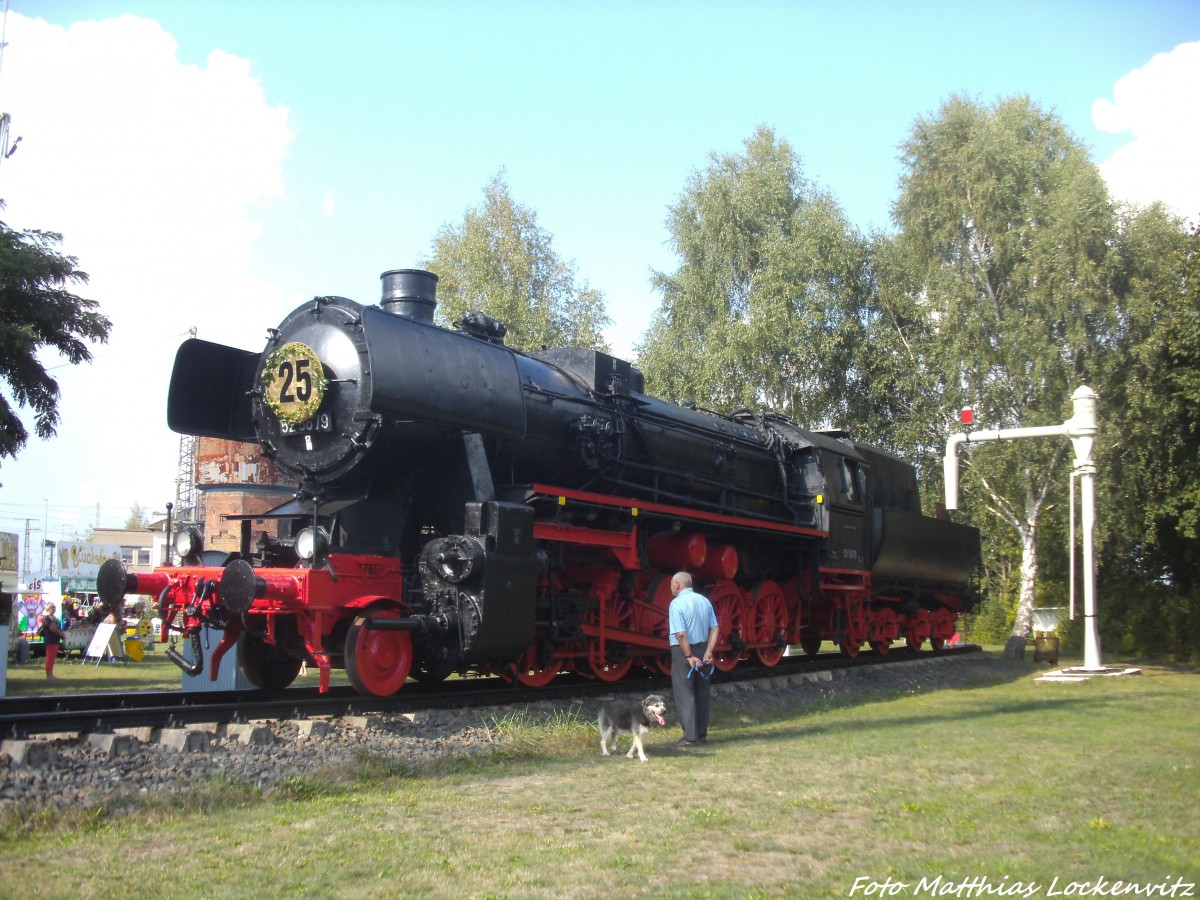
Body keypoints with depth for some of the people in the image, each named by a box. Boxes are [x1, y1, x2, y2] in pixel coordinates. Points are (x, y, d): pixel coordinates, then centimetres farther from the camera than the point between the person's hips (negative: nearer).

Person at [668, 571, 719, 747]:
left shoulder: (676, 604, -15)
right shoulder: (704, 601, 7)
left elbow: (681, 634, -22)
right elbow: (714, 629, 2)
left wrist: (689, 657, -16)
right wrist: (708, 652, -3)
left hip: (683, 652, -7)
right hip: (702, 649, 7)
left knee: (684, 695, 0)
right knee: (702, 693, 13)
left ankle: (690, 736, -2)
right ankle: (702, 734, 18)